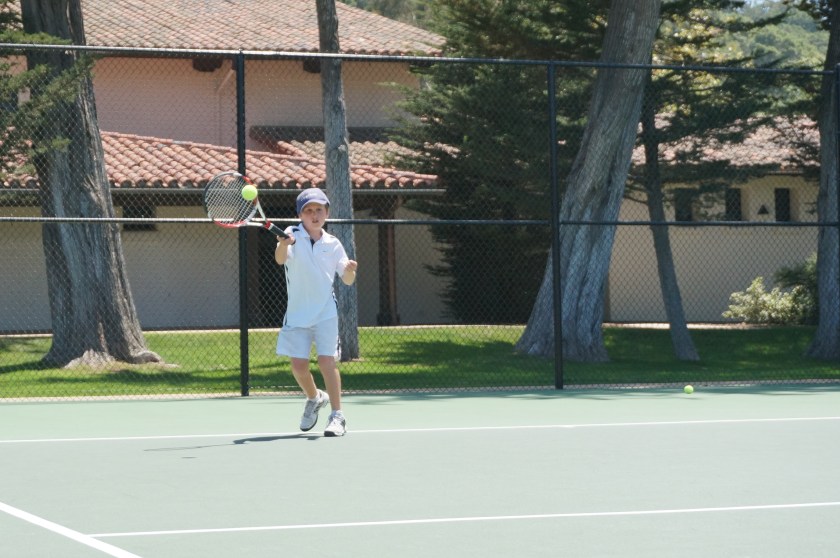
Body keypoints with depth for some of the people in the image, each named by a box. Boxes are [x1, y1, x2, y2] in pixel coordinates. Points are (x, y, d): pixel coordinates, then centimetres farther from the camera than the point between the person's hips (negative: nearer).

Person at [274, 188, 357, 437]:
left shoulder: (333, 244, 3)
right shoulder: (293, 236, -4)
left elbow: (347, 280, 7)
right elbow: (280, 259, -25)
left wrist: (350, 270, -16)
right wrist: (283, 244, -47)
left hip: (325, 312, 0)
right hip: (297, 312, 0)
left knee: (326, 360, -12)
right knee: (298, 365, -1)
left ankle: (337, 416, -6)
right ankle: (314, 398, 29)